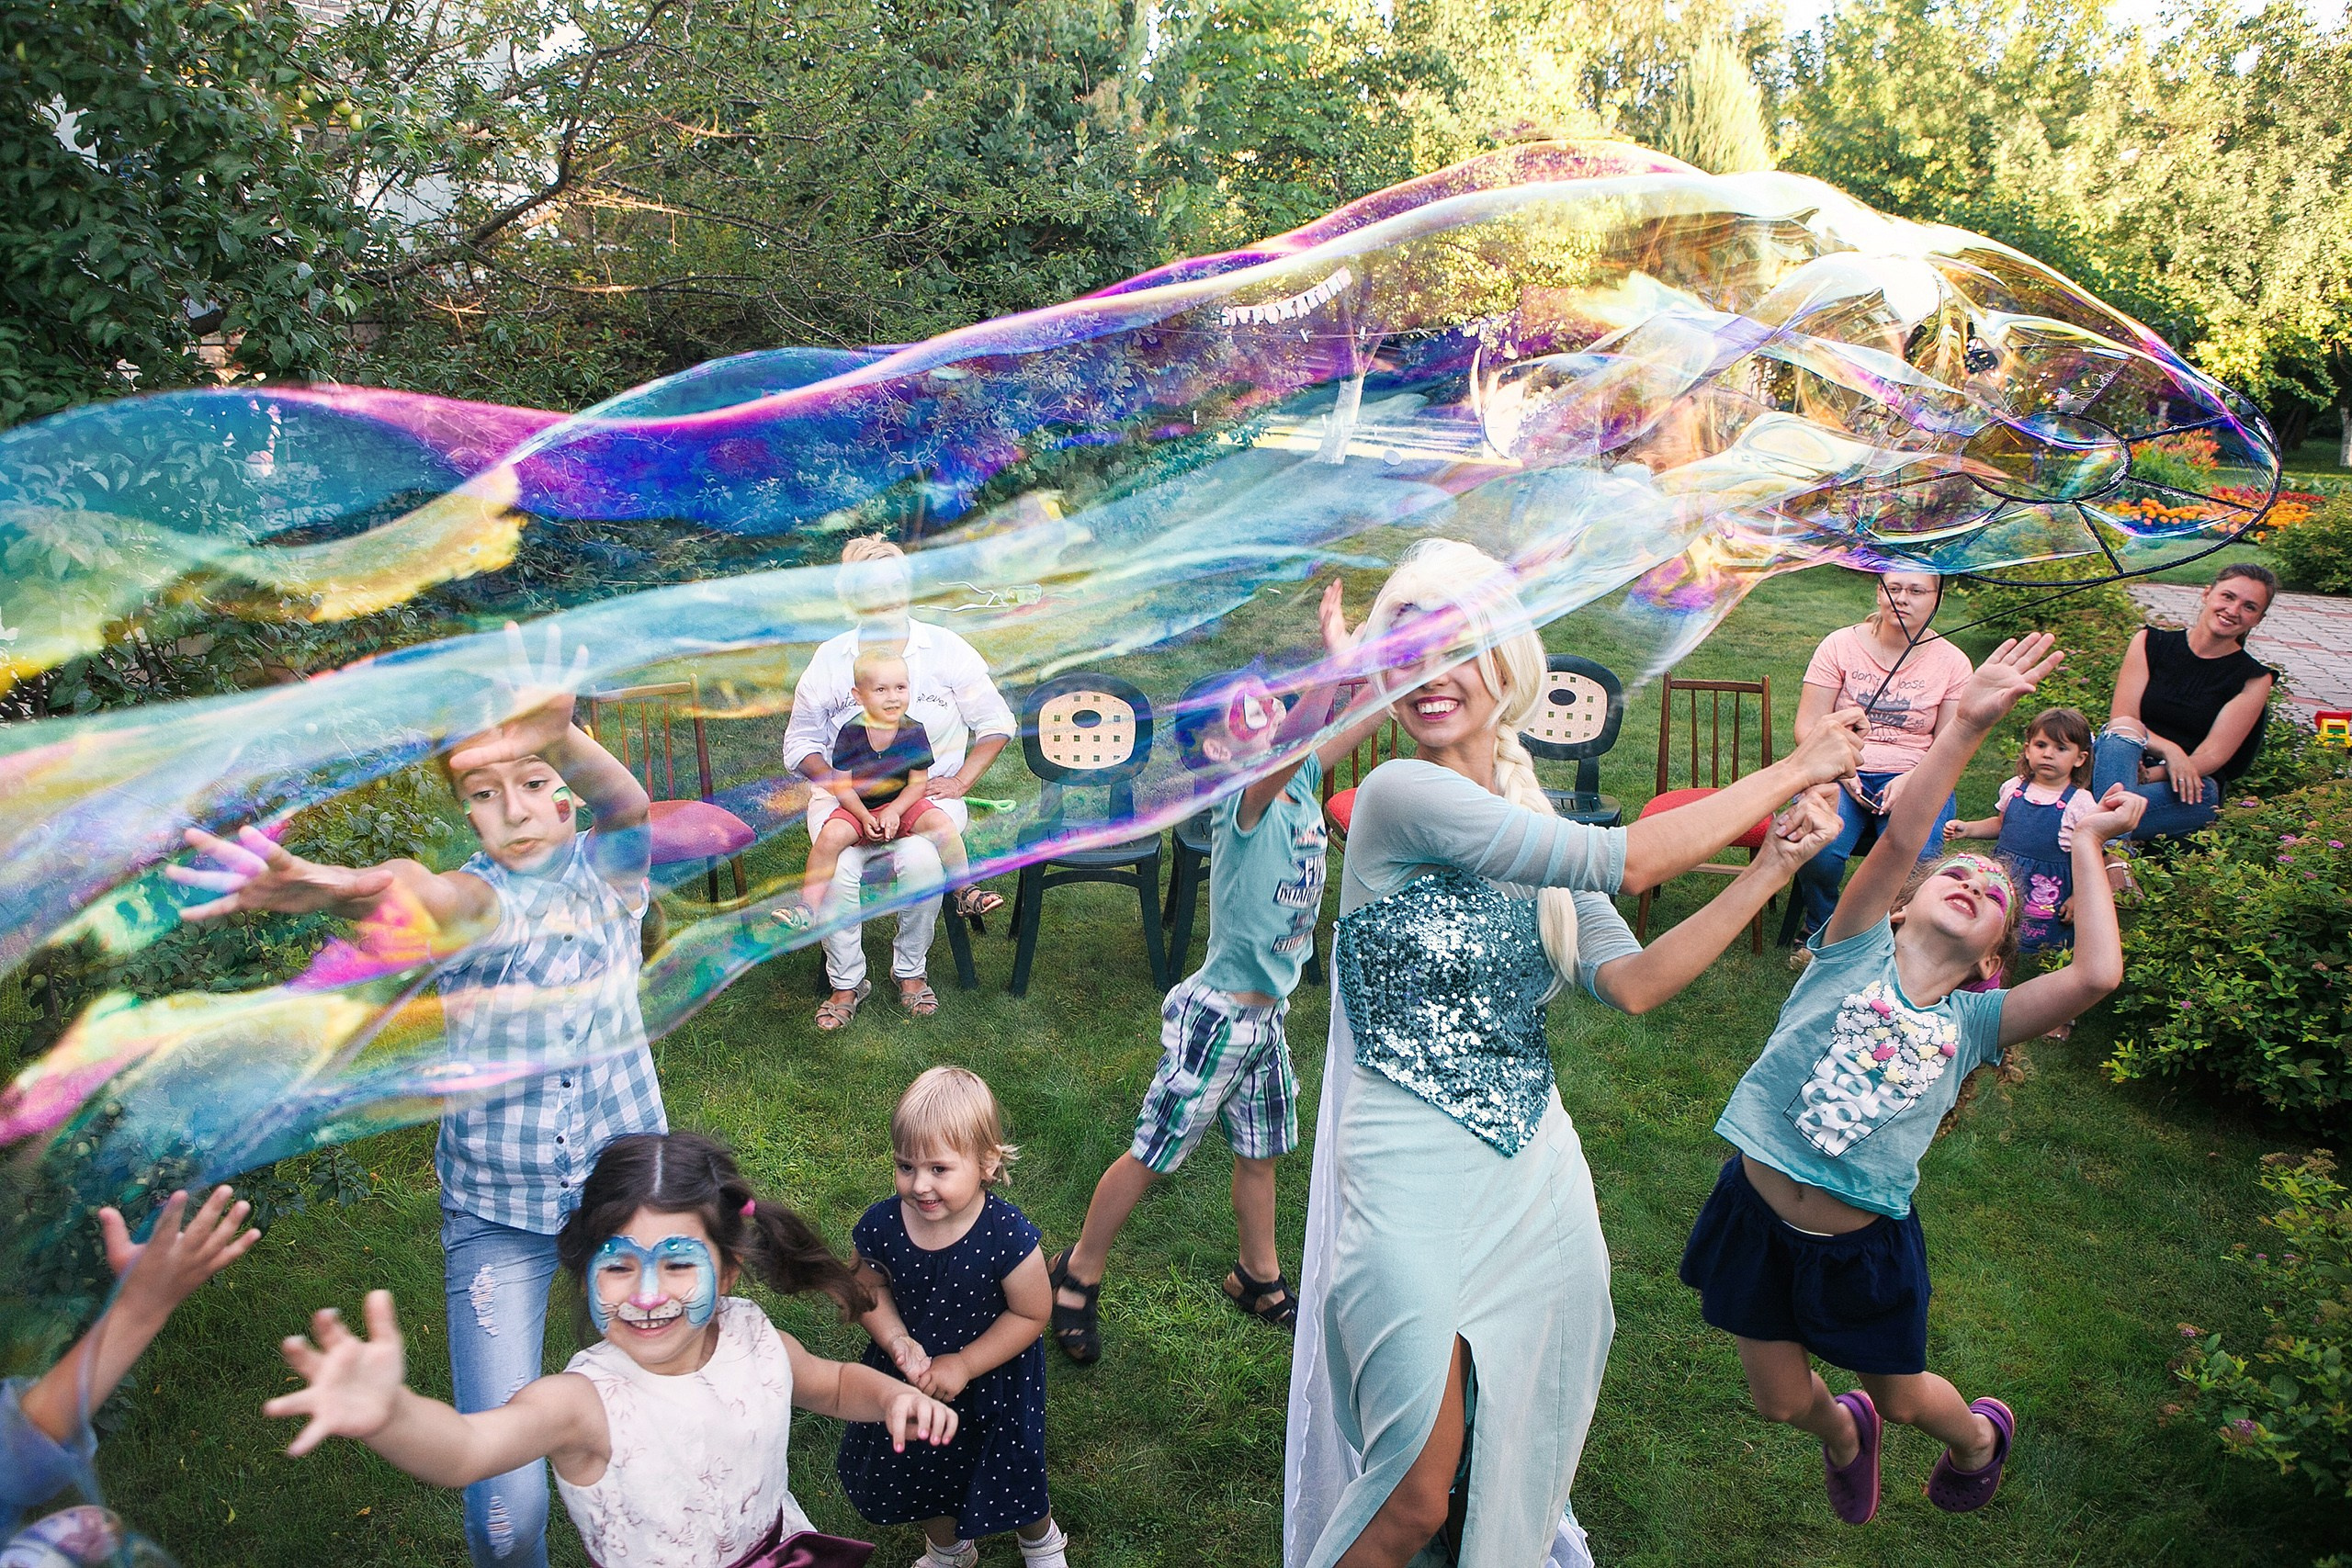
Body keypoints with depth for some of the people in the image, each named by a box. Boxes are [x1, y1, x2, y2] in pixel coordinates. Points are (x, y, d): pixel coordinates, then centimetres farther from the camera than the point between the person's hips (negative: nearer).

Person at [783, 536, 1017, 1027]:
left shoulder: (946, 649, 3)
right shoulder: (830, 658, 5)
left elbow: (996, 723, 8)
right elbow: (800, 742, 8)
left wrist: (959, 782, -6)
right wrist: (837, 783, -12)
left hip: (929, 790, 0)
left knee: (920, 859, -33)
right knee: (836, 868, -30)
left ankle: (911, 969, -6)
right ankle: (846, 982, -5)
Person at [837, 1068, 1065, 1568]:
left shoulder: (1007, 1236, -33)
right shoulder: (882, 1225, -23)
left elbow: (1030, 1314, -21)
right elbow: (871, 1287, -5)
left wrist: (964, 1364, -22)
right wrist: (897, 1341, -22)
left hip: (993, 1383, -3)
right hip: (913, 1375, 3)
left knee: (1011, 1477, 19)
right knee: (915, 1472, 26)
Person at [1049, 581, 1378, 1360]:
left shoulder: (1298, 784, 0)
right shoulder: (1245, 800, -23)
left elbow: (1363, 716, 7)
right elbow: (1289, 747, -45)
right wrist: (1335, 661, -57)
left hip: (1265, 1015, 8)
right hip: (1217, 1014, -8)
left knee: (1260, 1150, 22)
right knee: (1152, 1155, 6)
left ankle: (1259, 1278, 42)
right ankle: (1079, 1273, 25)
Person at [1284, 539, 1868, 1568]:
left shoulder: (1537, 831, 6)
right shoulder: (1399, 797, -16)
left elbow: (1633, 983, -4)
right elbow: (1625, 862, -19)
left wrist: (1771, 868, -8)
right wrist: (1792, 770, -12)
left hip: (1538, 1172, 7)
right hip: (1415, 1182, -6)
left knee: (1521, 1462, 18)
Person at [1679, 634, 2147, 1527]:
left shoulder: (1973, 1021, -4)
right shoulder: (1856, 952, -7)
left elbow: (2097, 975, -20)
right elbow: (1899, 839, -23)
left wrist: (2086, 843, -10)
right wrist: (1967, 726, -30)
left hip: (1864, 1244, 1)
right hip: (1759, 1212, -1)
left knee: (1900, 1397, 22)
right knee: (1783, 1402, 15)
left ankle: (1981, 1435, 58)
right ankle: (1842, 1433, 52)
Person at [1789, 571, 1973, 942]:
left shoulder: (1952, 662, 5)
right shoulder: (1840, 644, 2)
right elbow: (1808, 728, -1)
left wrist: (1910, 780, -14)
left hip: (1914, 781, 1)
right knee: (1818, 850, -30)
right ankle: (1820, 930, 1)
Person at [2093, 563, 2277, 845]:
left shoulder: (2253, 679, 5)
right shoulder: (2151, 642, 9)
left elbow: (2211, 755, -6)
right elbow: (2120, 719, -1)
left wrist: (2149, 776, -21)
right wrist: (2168, 750, -21)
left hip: (2190, 790, 0)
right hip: (2130, 764, 1)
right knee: (2125, 728, -33)